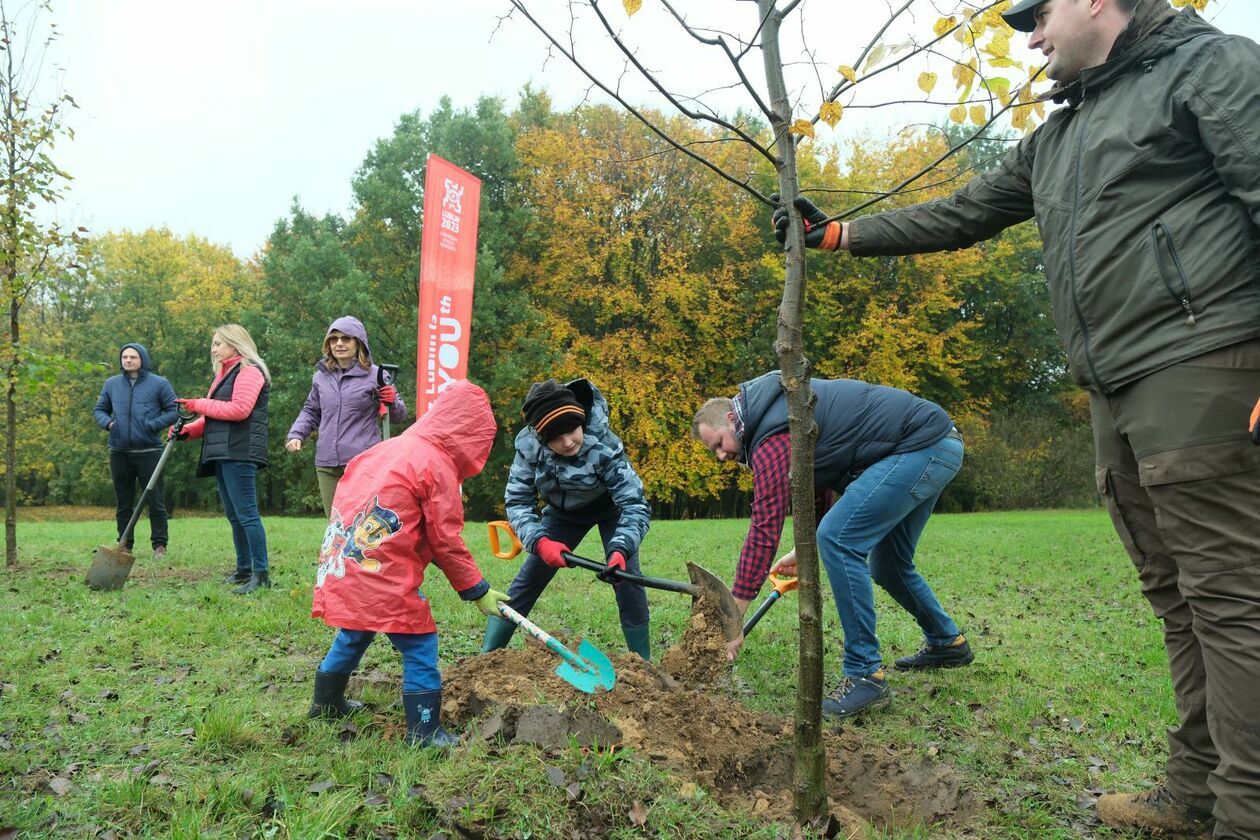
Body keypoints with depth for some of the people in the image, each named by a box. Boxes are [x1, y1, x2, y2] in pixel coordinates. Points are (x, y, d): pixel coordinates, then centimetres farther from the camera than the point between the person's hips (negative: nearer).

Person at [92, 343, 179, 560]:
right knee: (124, 504, 12)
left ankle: (159, 545, 7)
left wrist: (154, 424, -15)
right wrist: (107, 422, -3)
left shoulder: (158, 383, -1)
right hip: (119, 453, 4)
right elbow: (99, 410, 19)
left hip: (149, 452, -4)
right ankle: (125, 546, 20)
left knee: (155, 501, -1)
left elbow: (174, 410, -1)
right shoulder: (111, 384, 10)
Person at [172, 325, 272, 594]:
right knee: (234, 515, 13)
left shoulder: (249, 371, -6)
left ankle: (261, 573, -11)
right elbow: (214, 416, 23)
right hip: (222, 453, 10)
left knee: (246, 513, -12)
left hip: (239, 453, -10)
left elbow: (239, 409, -19)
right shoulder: (224, 374, 24)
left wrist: (200, 405, -12)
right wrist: (189, 430, 7)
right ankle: (244, 569, 20)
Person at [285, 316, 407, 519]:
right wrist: (296, 434, 11)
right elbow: (311, 411, 27)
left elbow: (400, 416, 5)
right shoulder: (321, 377, 13)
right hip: (326, 464, 5)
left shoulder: (374, 375, -1)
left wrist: (392, 402, -16)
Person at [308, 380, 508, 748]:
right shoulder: (438, 465, -10)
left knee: (353, 634, 27)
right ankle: (424, 732, 9)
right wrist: (478, 591, 2)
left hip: (344, 565, 9)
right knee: (419, 646, 3)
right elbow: (446, 541, -8)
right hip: (383, 578, -9)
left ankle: (326, 703, 45)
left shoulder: (392, 446, 14)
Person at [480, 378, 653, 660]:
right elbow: (517, 500, -23)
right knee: (525, 581, -1)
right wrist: (540, 542, -40)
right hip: (564, 512, 3)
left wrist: (620, 549, -53)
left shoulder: (605, 445, -37)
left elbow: (635, 504, -36)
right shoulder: (529, 445, -29)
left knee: (626, 578, -16)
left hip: (610, 507, -2)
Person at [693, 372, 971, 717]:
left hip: (921, 446, -11)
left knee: (838, 539, -19)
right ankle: (947, 643, 40)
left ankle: (865, 674, -12)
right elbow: (818, 489, 23)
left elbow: (764, 529, -22)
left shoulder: (772, 438, -18)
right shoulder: (779, 407, 12)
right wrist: (803, 550, 17)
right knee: (886, 564, 20)